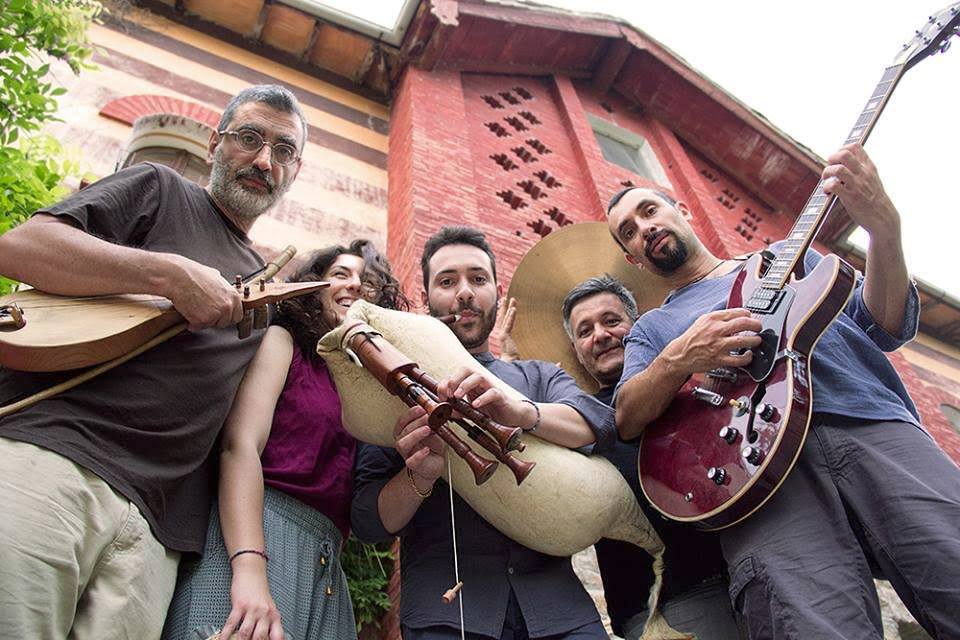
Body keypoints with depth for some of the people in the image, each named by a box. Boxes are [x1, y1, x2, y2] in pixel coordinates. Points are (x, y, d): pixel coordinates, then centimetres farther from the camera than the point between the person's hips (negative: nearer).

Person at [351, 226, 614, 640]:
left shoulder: (540, 377, 14)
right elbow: (368, 522, 2)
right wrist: (420, 476, -18)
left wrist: (521, 412, -26)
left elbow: (600, 423, -7)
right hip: (445, 606, -1)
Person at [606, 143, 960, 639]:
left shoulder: (784, 257, 29)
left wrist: (883, 227, 0)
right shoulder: (651, 328, 25)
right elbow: (626, 421, 7)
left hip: (870, 424, 3)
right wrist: (678, 361, -13)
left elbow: (887, 328, 17)